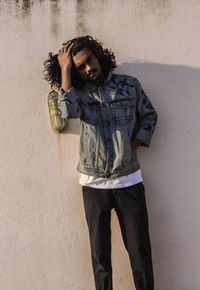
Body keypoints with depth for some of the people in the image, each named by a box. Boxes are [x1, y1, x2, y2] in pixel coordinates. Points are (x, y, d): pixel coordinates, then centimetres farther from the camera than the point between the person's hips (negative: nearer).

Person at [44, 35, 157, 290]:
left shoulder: (129, 85, 1)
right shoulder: (78, 92, 1)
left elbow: (149, 116, 12)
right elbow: (68, 111, -22)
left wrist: (133, 147, -2)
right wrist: (65, 68, -14)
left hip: (128, 181, 0)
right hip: (93, 184, 1)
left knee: (140, 250, 6)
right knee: (100, 252, 12)